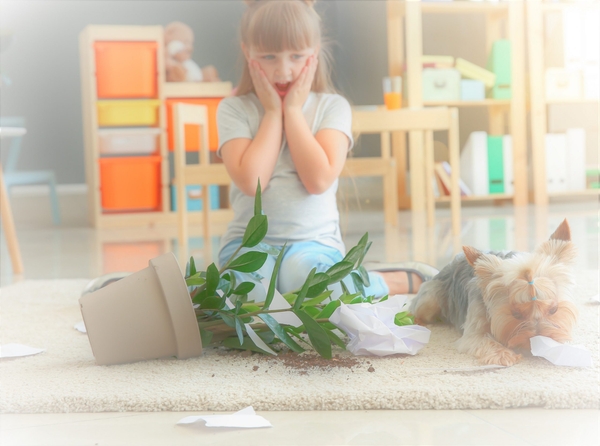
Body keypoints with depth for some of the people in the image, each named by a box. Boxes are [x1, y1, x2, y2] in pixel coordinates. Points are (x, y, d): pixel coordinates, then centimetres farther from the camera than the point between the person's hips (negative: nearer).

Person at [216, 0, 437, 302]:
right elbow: (251, 181, -15)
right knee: (251, 286, -35)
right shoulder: (234, 110, 1)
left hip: (314, 240, 1)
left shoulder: (332, 107, 3)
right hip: (249, 240, -1)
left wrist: (293, 110, -8)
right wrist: (273, 112, -7)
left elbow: (319, 180, -14)